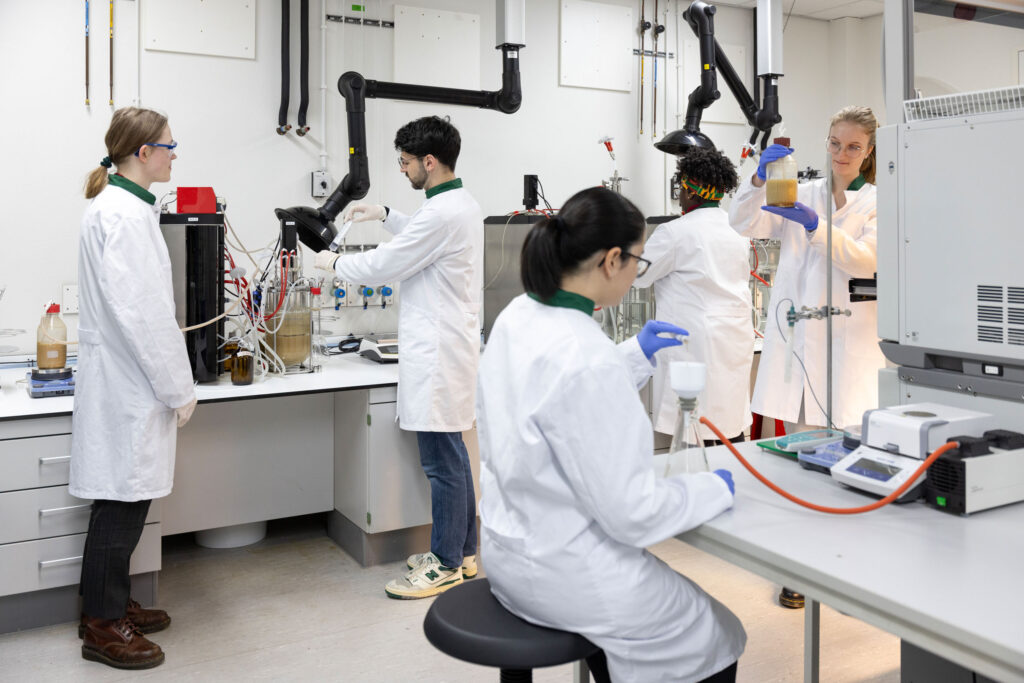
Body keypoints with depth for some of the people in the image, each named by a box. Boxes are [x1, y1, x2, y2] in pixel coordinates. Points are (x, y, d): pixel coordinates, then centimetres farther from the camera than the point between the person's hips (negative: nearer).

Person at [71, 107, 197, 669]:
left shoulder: (118, 205, 14)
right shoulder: (125, 214, -18)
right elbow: (140, 312, -23)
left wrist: (172, 382, 21)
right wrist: (178, 388, -16)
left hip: (125, 379, 10)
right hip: (130, 382, -10)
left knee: (125, 500, 18)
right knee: (120, 503, 1)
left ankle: (112, 604, 31)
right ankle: (102, 626, 15)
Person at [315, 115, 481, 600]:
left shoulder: (442, 213, -20)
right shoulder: (462, 204, 12)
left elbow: (381, 267, -13)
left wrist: (333, 263, 4)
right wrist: (385, 215, 25)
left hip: (438, 354, -11)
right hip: (446, 346, 11)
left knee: (442, 460, -1)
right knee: (452, 455, 17)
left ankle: (446, 564, 11)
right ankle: (462, 551, 29)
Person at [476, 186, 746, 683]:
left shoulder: (517, 317, -4)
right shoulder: (586, 359, -32)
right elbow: (631, 512, -26)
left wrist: (637, 354, 15)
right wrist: (715, 488, -10)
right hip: (564, 573, -9)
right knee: (715, 639, 16)